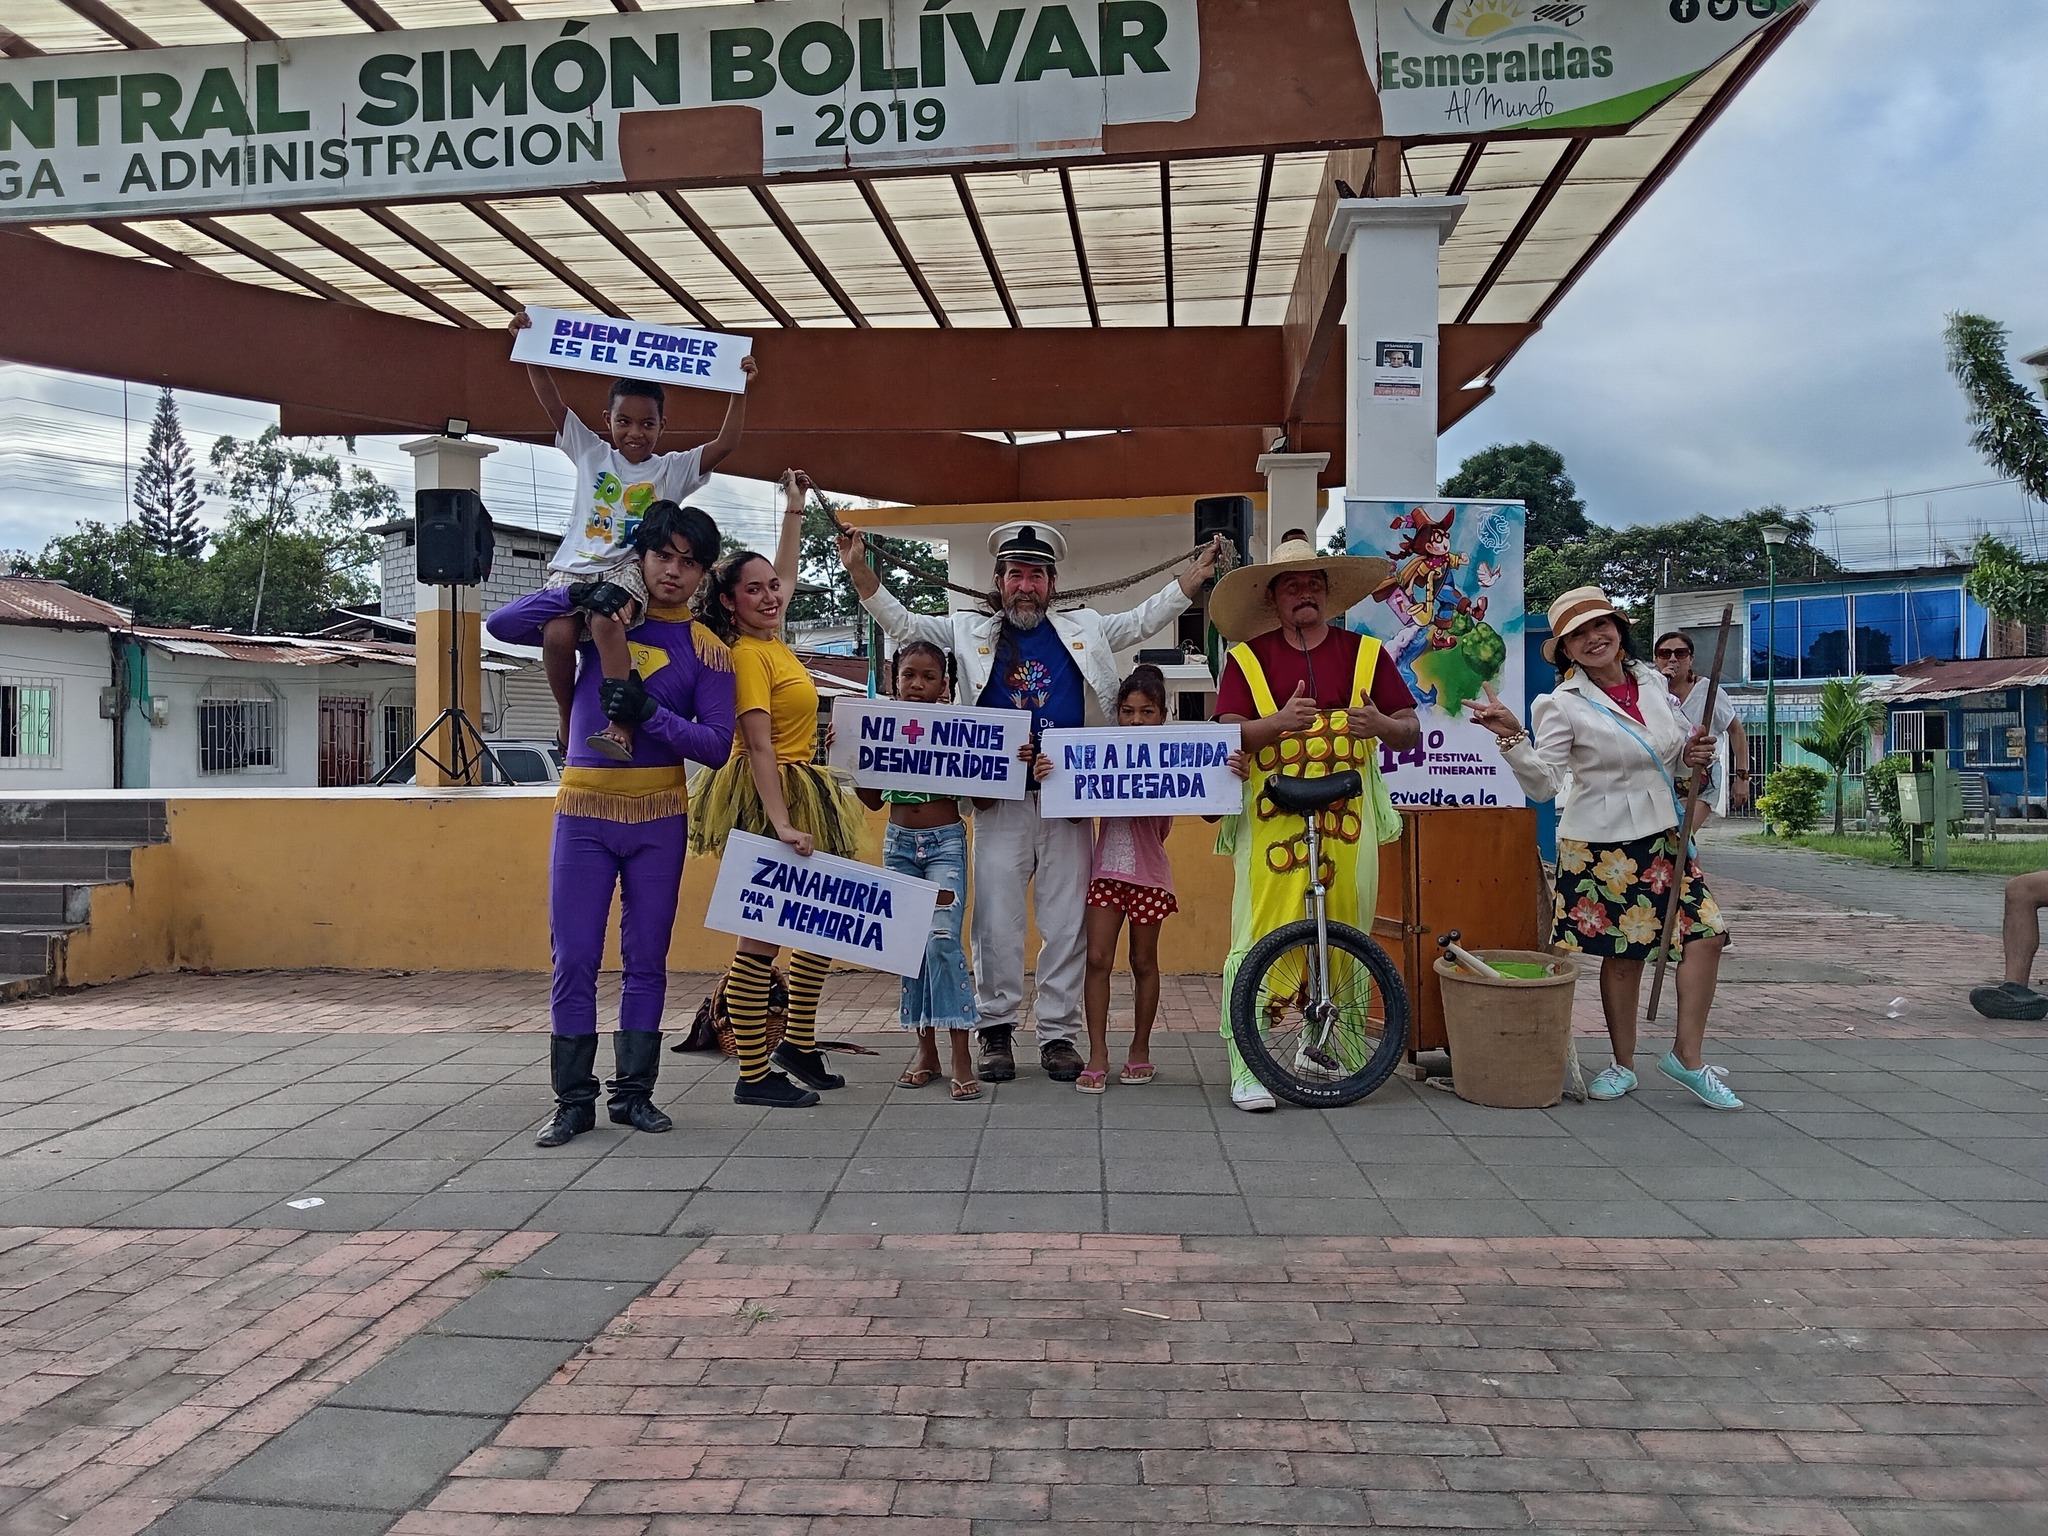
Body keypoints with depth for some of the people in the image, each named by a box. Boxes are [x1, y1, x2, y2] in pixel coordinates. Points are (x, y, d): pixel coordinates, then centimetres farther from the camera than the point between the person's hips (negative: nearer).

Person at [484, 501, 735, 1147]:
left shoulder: (707, 651, 1)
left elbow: (717, 744, -6)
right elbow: (503, 625, 0)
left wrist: (649, 713, -20)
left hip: (660, 818, 0)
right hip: (583, 810, 0)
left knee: (647, 960, 6)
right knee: (574, 961, -1)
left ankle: (634, 1092, 17)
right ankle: (573, 1100, 8)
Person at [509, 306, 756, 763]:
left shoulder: (672, 469, 12)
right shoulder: (591, 452, 15)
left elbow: (725, 444, 2)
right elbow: (552, 401, 11)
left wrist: (739, 391, -6)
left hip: (627, 570, -2)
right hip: (574, 566, 2)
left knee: (605, 621, -35)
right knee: (557, 635, -26)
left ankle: (620, 723, -39)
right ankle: (568, 717, -3)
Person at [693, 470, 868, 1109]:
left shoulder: (769, 638, 10)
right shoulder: (747, 653, -14)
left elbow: (787, 576, 31)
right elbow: (759, 747, -22)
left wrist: (794, 510, 33)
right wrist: (782, 825, -29)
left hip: (797, 796, 10)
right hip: (765, 801, -10)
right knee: (762, 939, -5)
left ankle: (798, 1042, 27)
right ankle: (754, 1075, 3)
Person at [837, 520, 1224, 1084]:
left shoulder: (1085, 630, 15)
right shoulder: (970, 630, 12)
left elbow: (1145, 619, 20)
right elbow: (902, 624, 10)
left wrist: (1197, 574, 12)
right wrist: (859, 570, -1)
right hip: (1000, 802, -1)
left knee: (1067, 923, 3)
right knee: (997, 921, 0)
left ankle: (1059, 1033, 13)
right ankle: (996, 1030, 13)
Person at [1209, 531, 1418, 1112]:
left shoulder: (1367, 654, 12)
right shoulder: (1248, 658, 8)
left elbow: (1410, 731, 11)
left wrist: (1382, 724, -12)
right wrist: (1280, 722, -21)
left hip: (1346, 823, 2)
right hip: (1270, 820, -2)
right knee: (1258, 941, -6)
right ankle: (1247, 1068, -1)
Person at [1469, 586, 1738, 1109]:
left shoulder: (1653, 683, 7)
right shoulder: (1561, 705, -11)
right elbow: (1544, 783, -17)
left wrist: (1693, 756, -2)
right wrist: (1513, 738, -31)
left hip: (1664, 836, 5)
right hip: (1601, 845, -5)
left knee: (1706, 933, -1)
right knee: (1623, 954, 3)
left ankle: (1687, 1056, 14)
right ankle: (1624, 1065, 22)